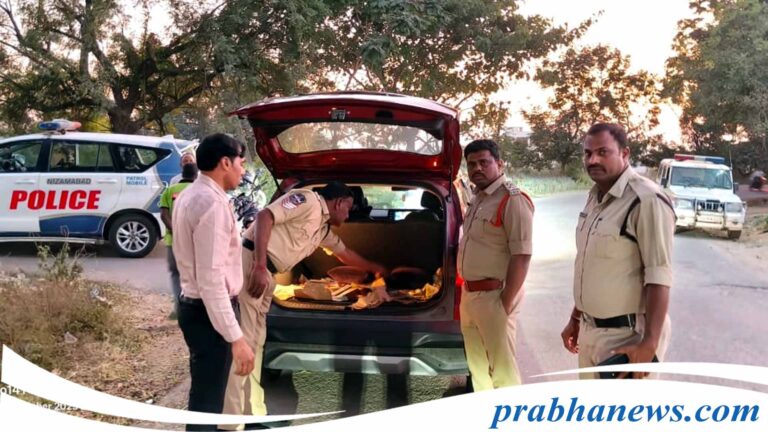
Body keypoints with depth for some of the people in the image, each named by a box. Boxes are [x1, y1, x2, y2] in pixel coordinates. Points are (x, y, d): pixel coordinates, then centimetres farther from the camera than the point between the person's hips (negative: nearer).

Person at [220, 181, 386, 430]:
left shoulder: (324, 228, 23)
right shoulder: (308, 201, -5)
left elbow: (345, 253, 42)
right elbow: (265, 216, -18)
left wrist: (375, 268, 56)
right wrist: (260, 267, -24)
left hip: (267, 273, 10)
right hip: (250, 263, -10)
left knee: (255, 342, 13)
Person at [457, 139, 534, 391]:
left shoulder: (512, 200, -15)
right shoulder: (478, 199, 14)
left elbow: (521, 255, -20)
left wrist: (506, 303, -20)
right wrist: (466, 293, 16)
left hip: (493, 296, -9)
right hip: (470, 294, 9)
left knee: (502, 368, -3)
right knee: (477, 365, 18)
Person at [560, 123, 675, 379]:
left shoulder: (646, 200, -17)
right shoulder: (595, 197, 11)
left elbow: (659, 277, -21)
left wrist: (649, 343, -25)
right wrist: (575, 319, 21)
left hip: (627, 335, -8)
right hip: (590, 330, 9)